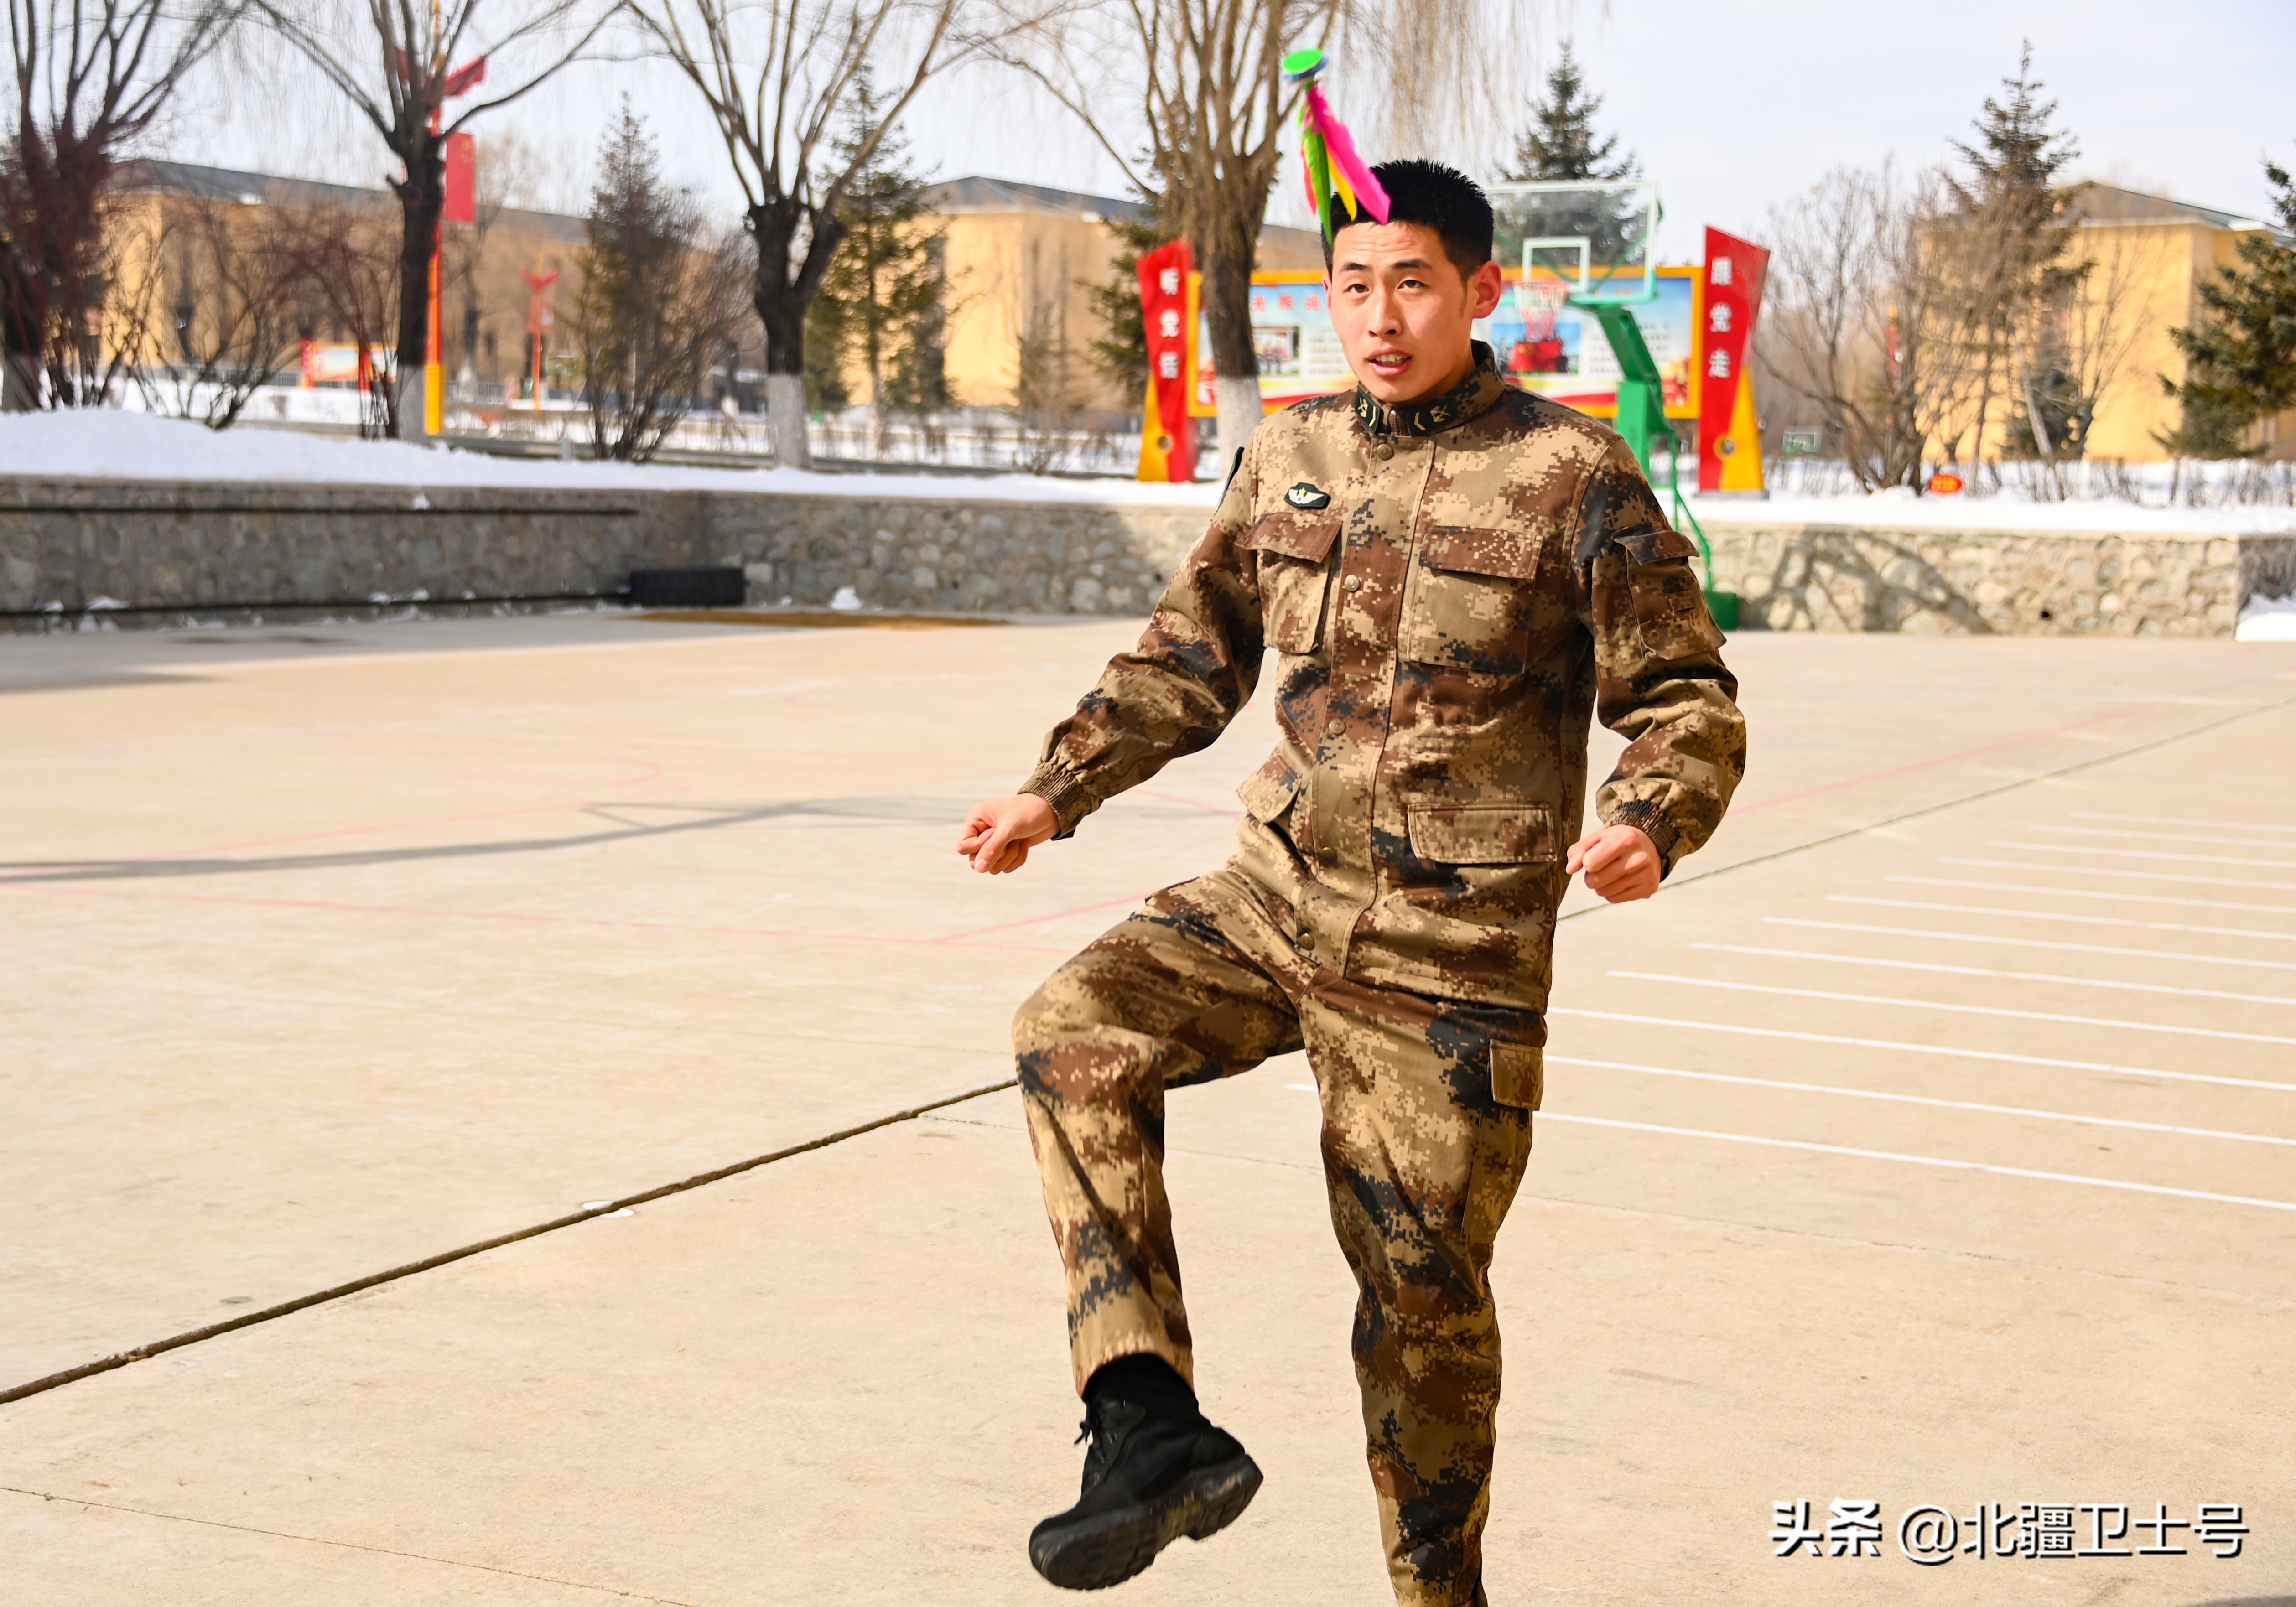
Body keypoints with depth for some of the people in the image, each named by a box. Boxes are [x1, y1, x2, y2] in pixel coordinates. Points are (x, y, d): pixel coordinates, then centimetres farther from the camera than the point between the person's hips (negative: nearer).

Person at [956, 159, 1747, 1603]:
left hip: (1452, 956, -4)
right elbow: (1191, 658, 19)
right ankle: (1154, 1430, -24)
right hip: (1277, 900, 4)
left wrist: (1652, 824, -24)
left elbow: (1687, 699, -3)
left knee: (1423, 1291, 3)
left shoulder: (1575, 479, -6)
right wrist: (1057, 793, 9)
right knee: (1075, 1034, -23)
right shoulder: (1289, 460, 8)